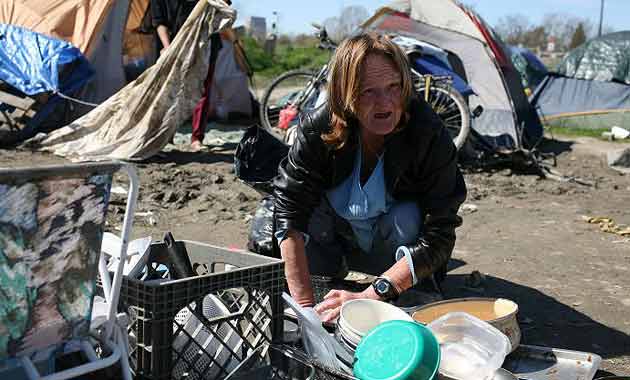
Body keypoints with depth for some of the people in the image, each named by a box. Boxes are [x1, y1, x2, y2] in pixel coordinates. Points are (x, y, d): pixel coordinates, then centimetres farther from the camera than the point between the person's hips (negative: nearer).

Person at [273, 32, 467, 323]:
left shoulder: (429, 135, -30)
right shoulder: (319, 128, -26)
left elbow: (439, 235, -31)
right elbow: (289, 212, -26)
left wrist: (368, 297, -39)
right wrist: (305, 305, -33)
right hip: (337, 235, 2)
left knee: (409, 219, -35)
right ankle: (335, 264, 6)